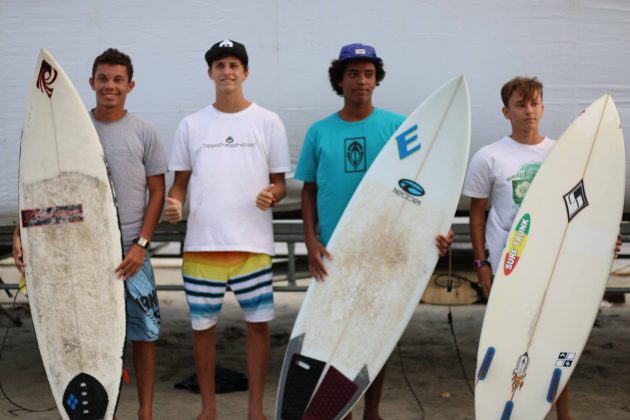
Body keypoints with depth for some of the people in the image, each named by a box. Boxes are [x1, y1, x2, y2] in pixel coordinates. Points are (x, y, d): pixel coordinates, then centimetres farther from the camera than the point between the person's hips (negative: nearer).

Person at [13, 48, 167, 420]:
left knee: (144, 333, 3)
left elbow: (157, 193, 2)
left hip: (131, 251, -1)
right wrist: (21, 232, -7)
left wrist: (140, 244, -8)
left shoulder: (144, 132, 1)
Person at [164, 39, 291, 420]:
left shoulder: (268, 122, 5)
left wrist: (272, 195, -16)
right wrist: (174, 203, -9)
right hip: (202, 243, 1)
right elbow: (180, 180, 12)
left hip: (253, 243, -1)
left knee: (258, 324, 3)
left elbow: (280, 182, 6)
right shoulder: (192, 125, 8)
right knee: (202, 327, 8)